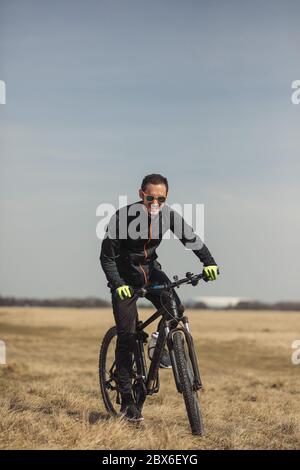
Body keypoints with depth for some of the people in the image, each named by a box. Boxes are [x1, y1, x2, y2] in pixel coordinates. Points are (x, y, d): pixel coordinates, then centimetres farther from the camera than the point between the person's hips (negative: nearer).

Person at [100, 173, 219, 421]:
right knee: (126, 337, -8)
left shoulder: (168, 215, -14)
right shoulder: (123, 217, -24)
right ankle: (127, 400, 0)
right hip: (125, 277, -3)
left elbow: (191, 237, -12)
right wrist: (118, 284, -31)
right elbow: (107, 257, -19)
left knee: (177, 311, -22)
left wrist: (209, 262, -29)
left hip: (151, 271, 3)